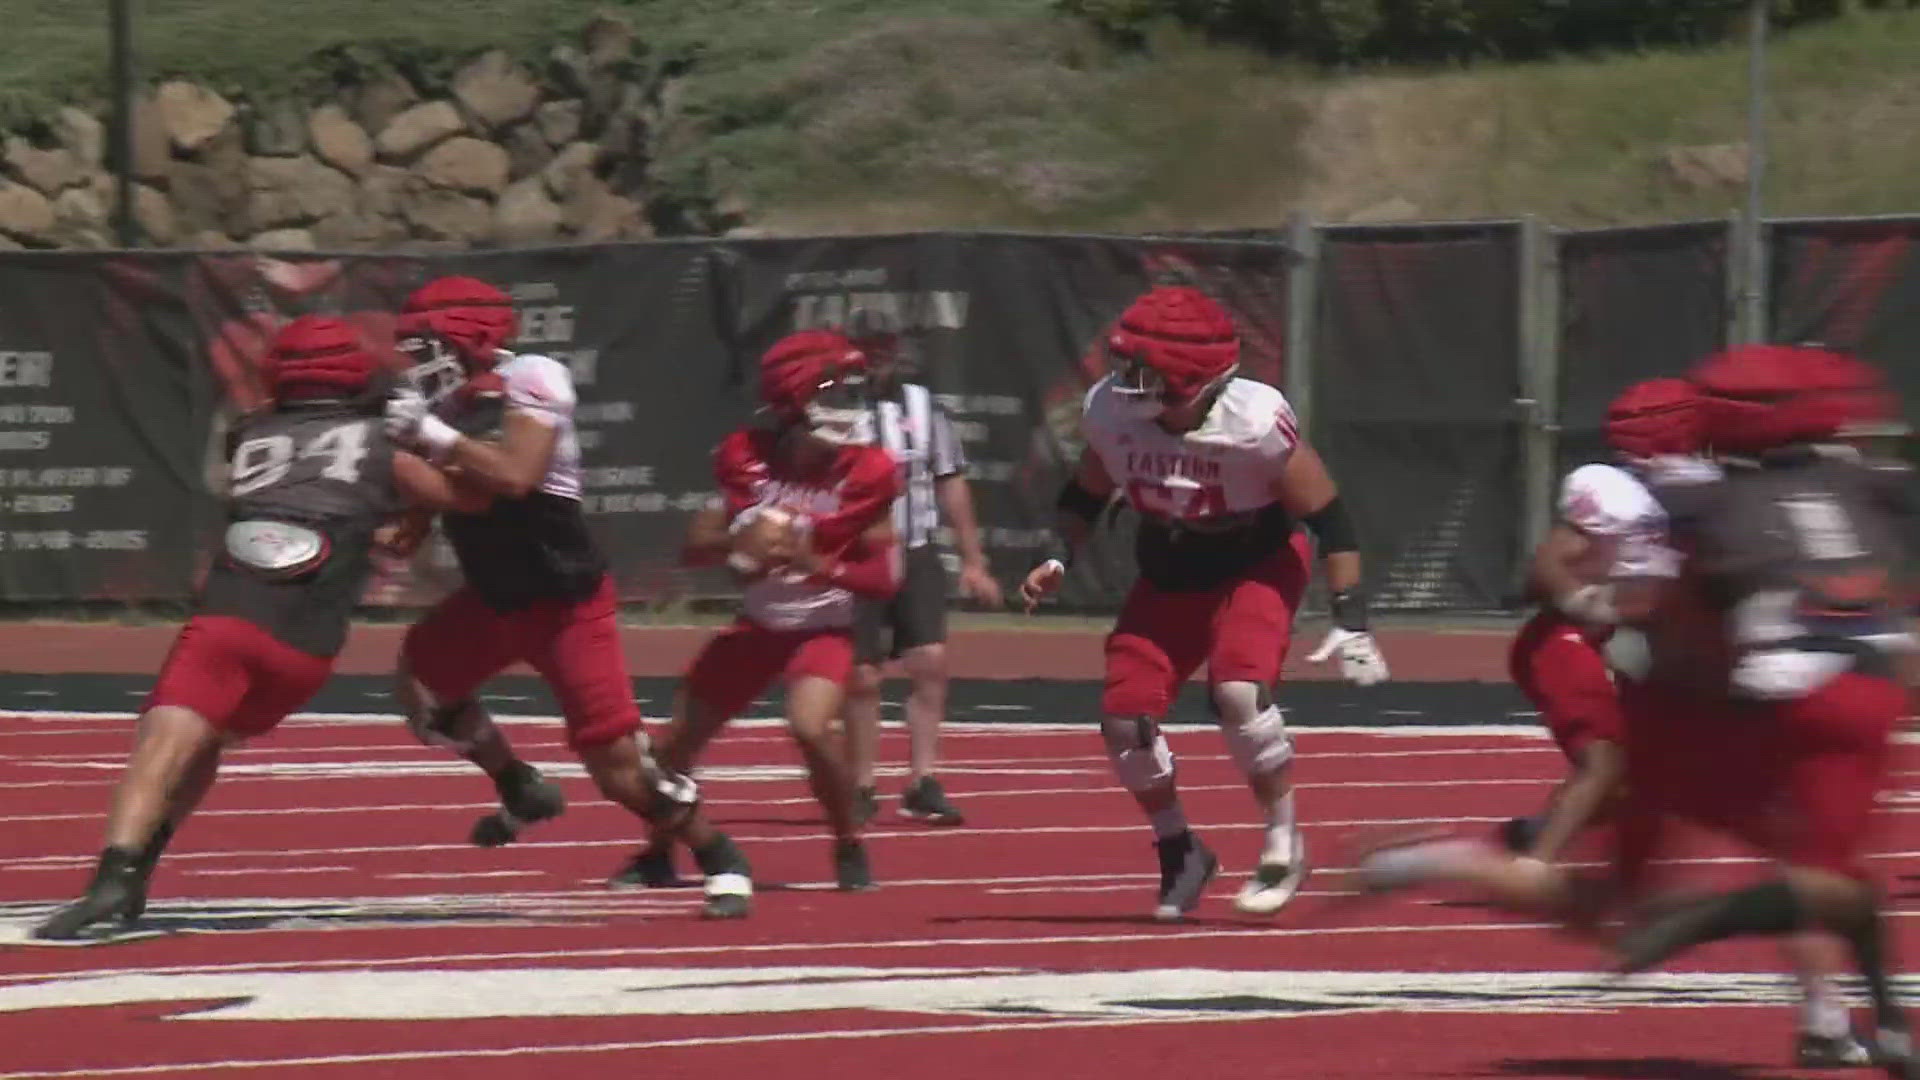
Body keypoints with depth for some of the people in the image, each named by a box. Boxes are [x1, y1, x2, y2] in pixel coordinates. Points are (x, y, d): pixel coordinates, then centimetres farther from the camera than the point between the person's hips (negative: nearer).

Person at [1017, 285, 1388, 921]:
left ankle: (1283, 845, -7)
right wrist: (1059, 560, -9)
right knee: (1125, 716, -7)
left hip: (1257, 566, -5)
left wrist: (1350, 621, -24)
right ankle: (1179, 855, 16)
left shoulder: (1255, 423, -30)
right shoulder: (1111, 412, -16)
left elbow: (1329, 518, -22)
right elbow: (1085, 497, 6)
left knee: (1238, 691, -28)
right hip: (1170, 575, 5)